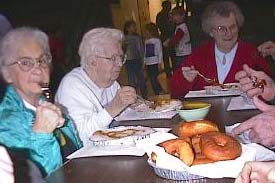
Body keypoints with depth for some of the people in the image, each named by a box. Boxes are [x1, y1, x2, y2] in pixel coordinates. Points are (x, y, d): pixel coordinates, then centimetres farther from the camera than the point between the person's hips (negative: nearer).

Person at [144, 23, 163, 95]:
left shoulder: (157, 40, -5)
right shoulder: (146, 41, 11)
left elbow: (160, 53, -6)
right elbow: (145, 53, 14)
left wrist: (159, 63, -9)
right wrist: (144, 62, 10)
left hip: (155, 63, -6)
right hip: (148, 64, 6)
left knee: (153, 79, -12)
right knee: (152, 80, 7)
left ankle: (159, 93, -1)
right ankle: (157, 93, 16)